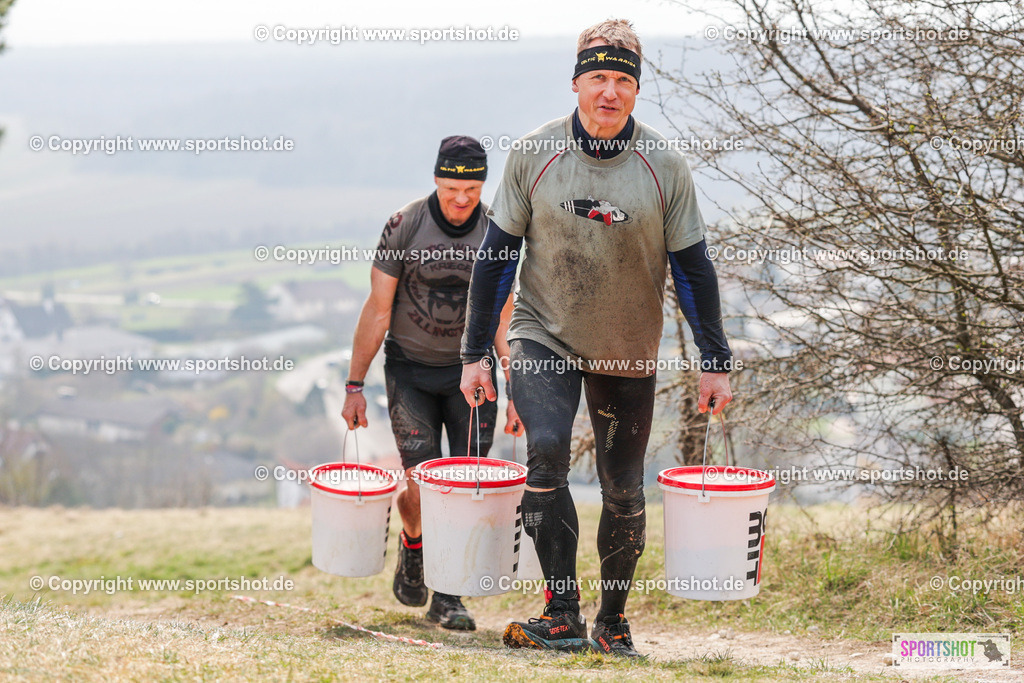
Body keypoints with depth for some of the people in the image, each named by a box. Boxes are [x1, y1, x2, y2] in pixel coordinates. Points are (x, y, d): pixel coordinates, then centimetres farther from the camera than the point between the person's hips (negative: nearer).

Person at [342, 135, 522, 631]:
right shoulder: (404, 227, -10)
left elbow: (502, 322, 1)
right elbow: (377, 311, -5)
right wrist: (354, 386, -5)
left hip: (471, 370, 2)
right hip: (411, 368, -1)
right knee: (421, 479, -9)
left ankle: (448, 596, 5)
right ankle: (411, 545, 26)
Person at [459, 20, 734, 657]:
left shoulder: (665, 166, -8)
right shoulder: (534, 154, -7)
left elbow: (692, 268, 0)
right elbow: (498, 253, 0)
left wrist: (716, 362, -1)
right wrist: (476, 352, 0)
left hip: (629, 352, 1)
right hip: (544, 337, -1)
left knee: (624, 491, 6)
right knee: (546, 452, -23)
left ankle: (613, 621, 27)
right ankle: (563, 617, -18)